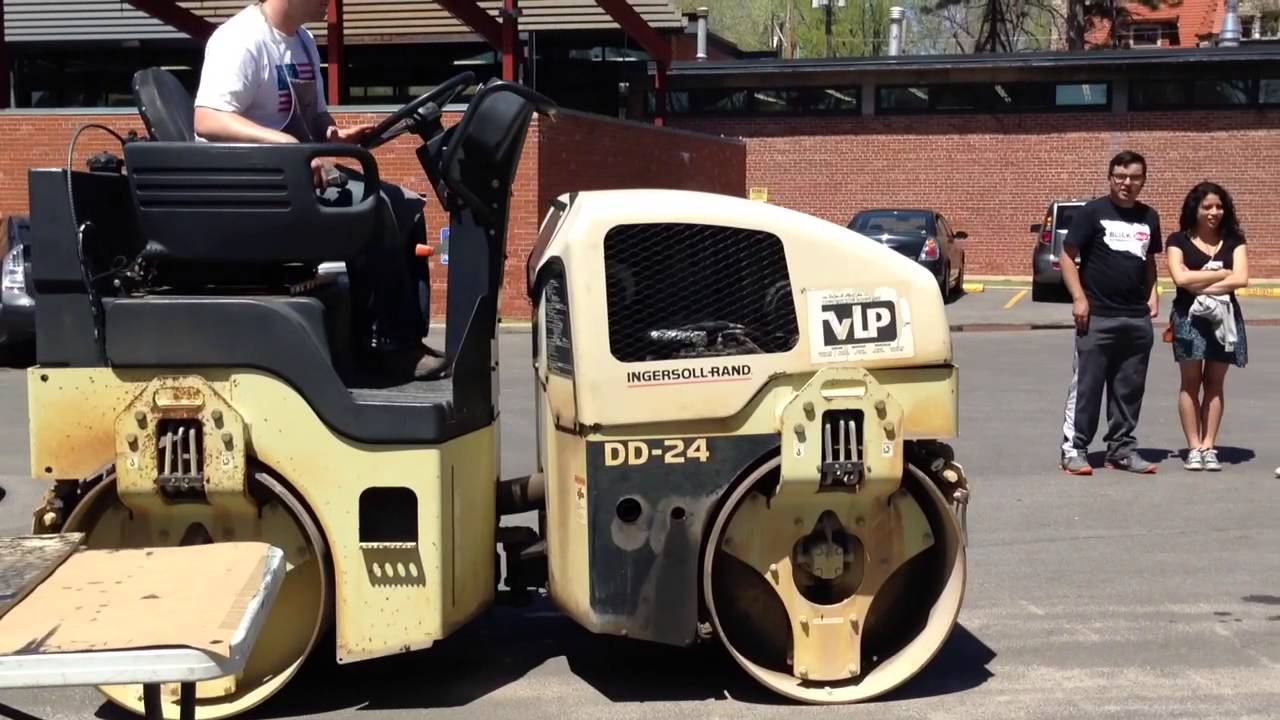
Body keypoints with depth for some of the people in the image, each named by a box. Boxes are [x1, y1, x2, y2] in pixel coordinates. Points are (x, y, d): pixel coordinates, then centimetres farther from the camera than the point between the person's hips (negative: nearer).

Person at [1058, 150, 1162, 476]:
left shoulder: (1149, 218, 13)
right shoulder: (1092, 212, -3)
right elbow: (1068, 256, -3)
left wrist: (1152, 293, 9)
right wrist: (1079, 298, -12)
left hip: (1138, 318, 5)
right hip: (1098, 316, -5)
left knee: (1129, 388, 10)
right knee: (1085, 385, -2)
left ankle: (1122, 448, 19)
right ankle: (1073, 448, 4)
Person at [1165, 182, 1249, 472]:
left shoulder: (1233, 240, 7)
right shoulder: (1179, 240, 1)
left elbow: (1241, 279, -7)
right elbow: (1180, 278, -14)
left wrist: (1202, 286, -11)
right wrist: (1223, 273, -6)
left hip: (1223, 317, 2)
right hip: (1189, 318, -2)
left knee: (1215, 383, 4)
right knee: (1191, 382, -1)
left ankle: (1209, 447, 6)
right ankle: (1194, 447, 2)